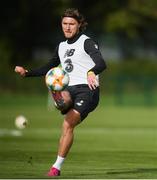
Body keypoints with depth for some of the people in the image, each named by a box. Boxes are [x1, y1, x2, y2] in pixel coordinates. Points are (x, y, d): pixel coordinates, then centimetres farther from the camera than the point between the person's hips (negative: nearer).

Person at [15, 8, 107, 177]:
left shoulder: (86, 42, 0)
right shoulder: (61, 47, 21)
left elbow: (101, 63, -16)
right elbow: (48, 68, 35)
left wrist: (91, 72, -39)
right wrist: (27, 73, 22)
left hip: (87, 89, -6)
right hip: (69, 89, 6)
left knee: (68, 124, -20)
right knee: (63, 99, -34)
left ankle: (57, 166, -16)